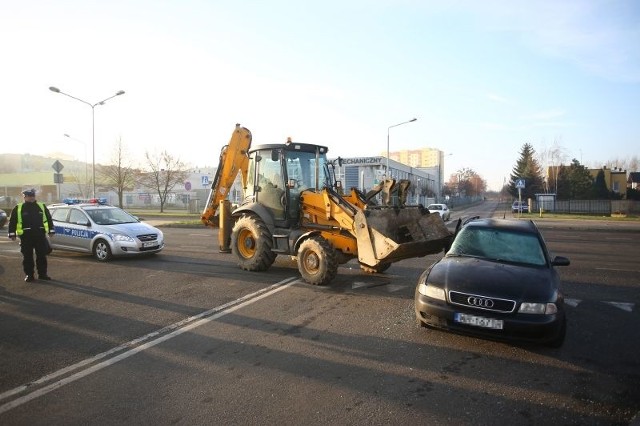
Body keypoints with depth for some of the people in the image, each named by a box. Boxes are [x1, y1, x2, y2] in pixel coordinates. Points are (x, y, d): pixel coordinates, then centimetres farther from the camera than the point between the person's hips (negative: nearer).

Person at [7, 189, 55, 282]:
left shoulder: (42, 206, 9)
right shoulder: (18, 208, 3)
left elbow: (49, 219, 12)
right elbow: (12, 222, 4)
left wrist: (51, 231, 6)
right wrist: (12, 234, -2)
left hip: (40, 235, 1)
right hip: (26, 236, -1)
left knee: (42, 256, 5)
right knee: (27, 257, 4)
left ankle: (42, 274, 14)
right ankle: (29, 275, 14)